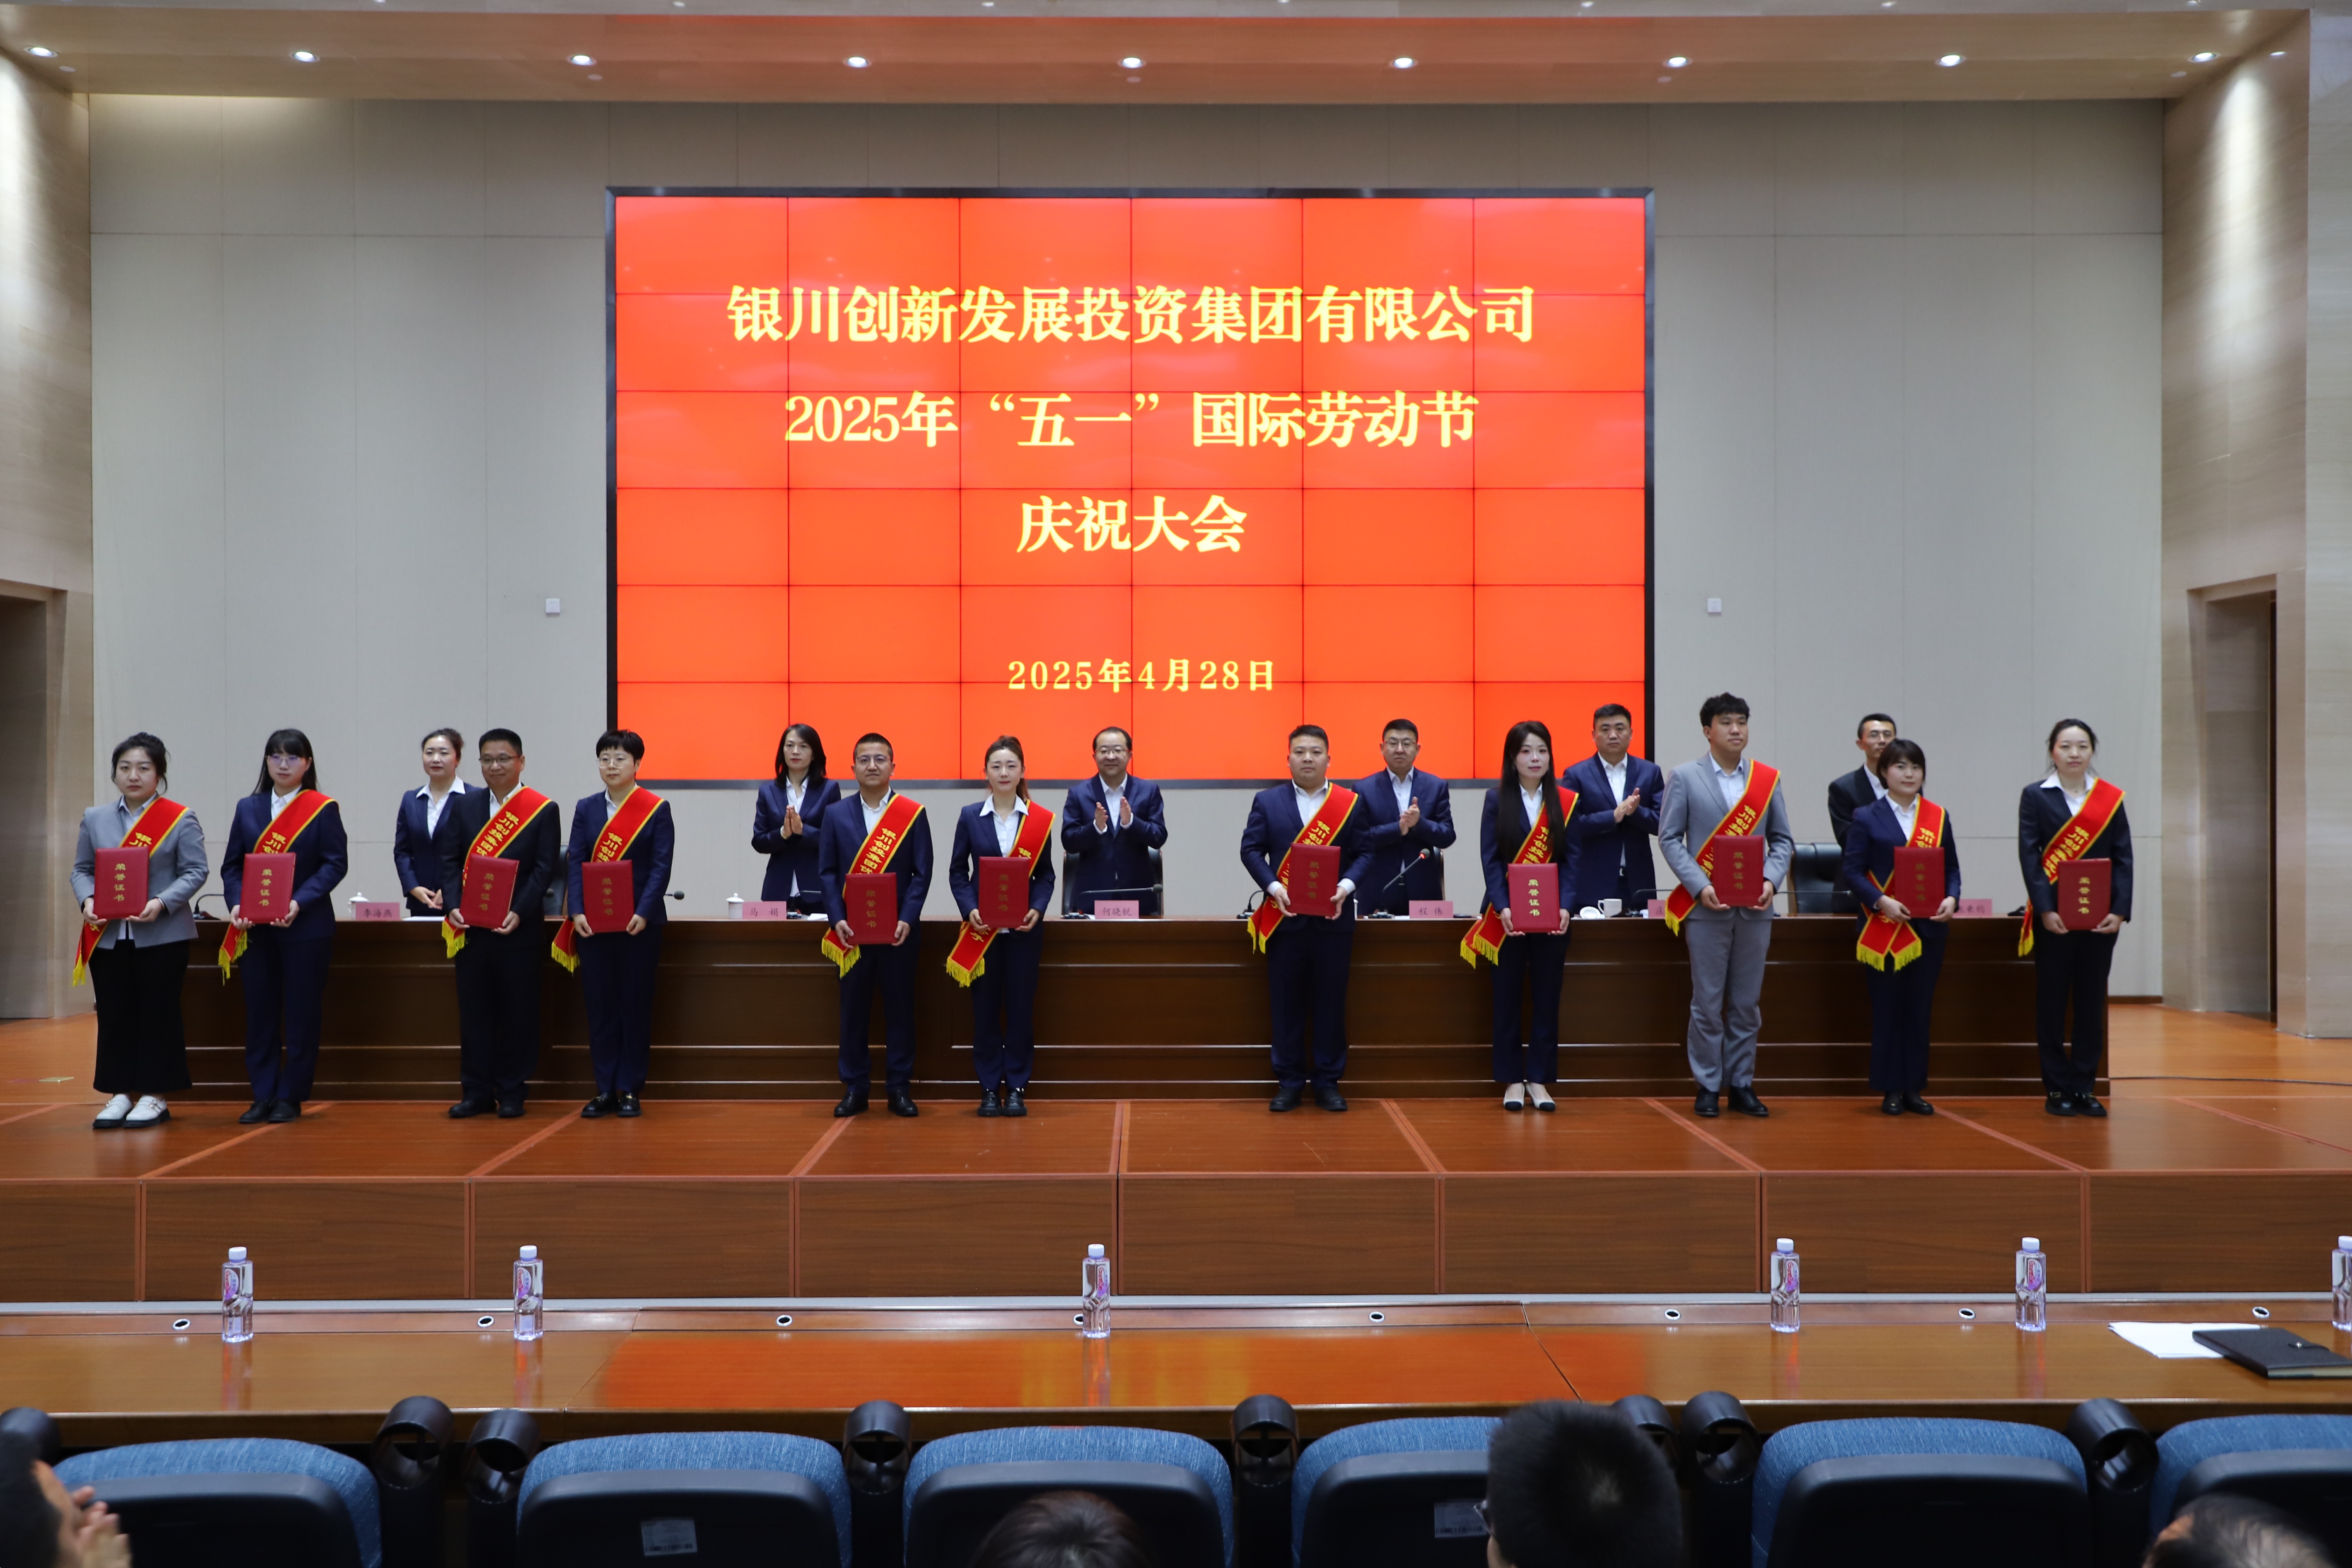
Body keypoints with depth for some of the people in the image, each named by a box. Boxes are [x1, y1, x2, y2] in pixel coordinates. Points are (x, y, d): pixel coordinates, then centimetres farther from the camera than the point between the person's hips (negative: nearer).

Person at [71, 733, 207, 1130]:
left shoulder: (181, 819, -1)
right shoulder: (95, 819, 11)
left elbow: (195, 872, -5)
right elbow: (82, 869, 12)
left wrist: (161, 903, -20)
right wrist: (88, 900, -8)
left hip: (163, 935, -3)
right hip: (108, 936, 4)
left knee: (158, 1015, 1)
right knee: (114, 1016, 6)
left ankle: (155, 1096, 10)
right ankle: (120, 1093, 16)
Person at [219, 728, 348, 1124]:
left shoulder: (323, 809, 0)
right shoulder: (248, 808, 11)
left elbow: (335, 864, -7)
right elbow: (232, 865, 9)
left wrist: (299, 903, -19)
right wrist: (237, 904, -8)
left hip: (306, 928, -3)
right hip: (256, 928, 3)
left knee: (301, 1014, 1)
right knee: (259, 1013, 5)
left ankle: (291, 1097, 10)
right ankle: (263, 1096, 14)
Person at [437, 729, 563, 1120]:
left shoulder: (543, 810, 0)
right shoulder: (464, 806, 10)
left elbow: (546, 869, -6)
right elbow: (450, 860, 6)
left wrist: (519, 913, -16)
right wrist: (453, 905, -9)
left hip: (519, 928, -3)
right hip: (470, 927, 3)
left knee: (518, 1010, 2)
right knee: (473, 1009, 6)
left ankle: (512, 1093, 11)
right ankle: (476, 1092, 14)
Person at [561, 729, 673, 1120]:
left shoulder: (657, 809, 0)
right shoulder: (586, 809, 9)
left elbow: (661, 866, -6)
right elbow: (575, 863, 3)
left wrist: (644, 912, -18)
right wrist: (577, 912, -11)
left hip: (639, 923, -3)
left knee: (636, 1004, 2)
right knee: (599, 1004, 5)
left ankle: (631, 1090, 10)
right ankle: (605, 1090, 12)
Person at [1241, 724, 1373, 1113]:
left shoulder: (1350, 803, 6)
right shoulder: (1267, 801, 6)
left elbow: (1363, 853, 3)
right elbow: (1251, 850, 2)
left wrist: (1346, 886, -14)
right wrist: (1274, 887, -13)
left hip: (1333, 918, 0)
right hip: (1285, 917, 0)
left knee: (1331, 1002, 4)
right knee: (1287, 1002, 3)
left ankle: (1328, 1082, 13)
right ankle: (1289, 1083, 12)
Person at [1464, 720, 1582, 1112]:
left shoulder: (1566, 802, 4)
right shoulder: (1497, 800, 1)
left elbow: (1571, 860, 2)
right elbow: (1490, 859, -4)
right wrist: (1503, 907, -16)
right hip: (1508, 916, -1)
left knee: (1547, 997, 4)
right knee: (1507, 997, 3)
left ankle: (1539, 1079, 13)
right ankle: (1513, 1080, 11)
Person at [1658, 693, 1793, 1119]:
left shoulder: (1768, 779, 9)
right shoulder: (1685, 778, 3)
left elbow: (1783, 840, 10)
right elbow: (1670, 838, -1)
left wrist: (1772, 881, -8)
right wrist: (1700, 886, -13)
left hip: (1756, 908, 2)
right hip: (1707, 906, -2)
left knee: (1747, 1002, 7)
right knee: (1707, 1003, 1)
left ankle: (1742, 1084, 16)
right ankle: (1708, 1086, 9)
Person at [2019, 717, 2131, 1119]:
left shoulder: (2111, 798, 7)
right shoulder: (2035, 796, 1)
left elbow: (2123, 858, 4)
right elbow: (2029, 856, -6)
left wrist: (2120, 910, -8)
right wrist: (2045, 910, -15)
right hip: (2054, 917, -2)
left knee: (2092, 1002, 6)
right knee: (2052, 1002, 2)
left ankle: (2084, 1087, 14)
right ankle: (2057, 1089, 9)